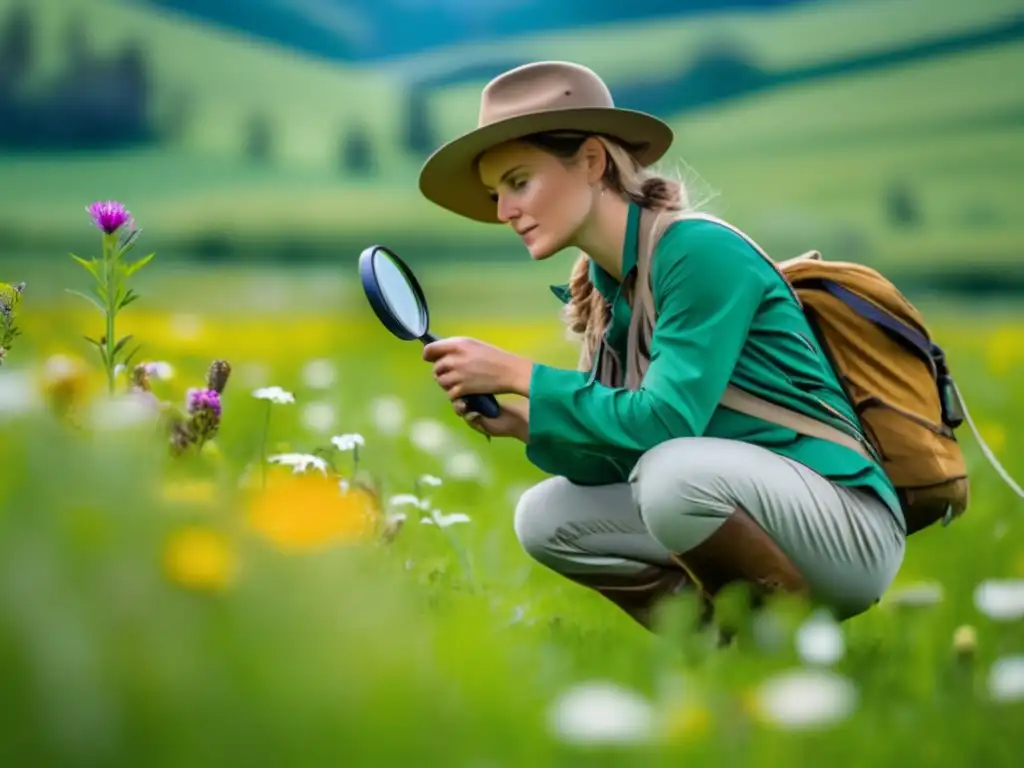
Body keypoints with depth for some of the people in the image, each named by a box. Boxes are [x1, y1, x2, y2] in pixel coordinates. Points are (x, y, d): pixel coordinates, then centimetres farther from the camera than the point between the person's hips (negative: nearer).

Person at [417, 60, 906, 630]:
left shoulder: (700, 252, -17)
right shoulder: (605, 289, 7)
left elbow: (663, 423, -25)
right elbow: (620, 460, 7)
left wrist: (518, 375, -19)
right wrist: (523, 423, -10)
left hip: (850, 528, -8)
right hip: (747, 512, 8)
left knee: (674, 471, -34)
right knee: (545, 518, 3)